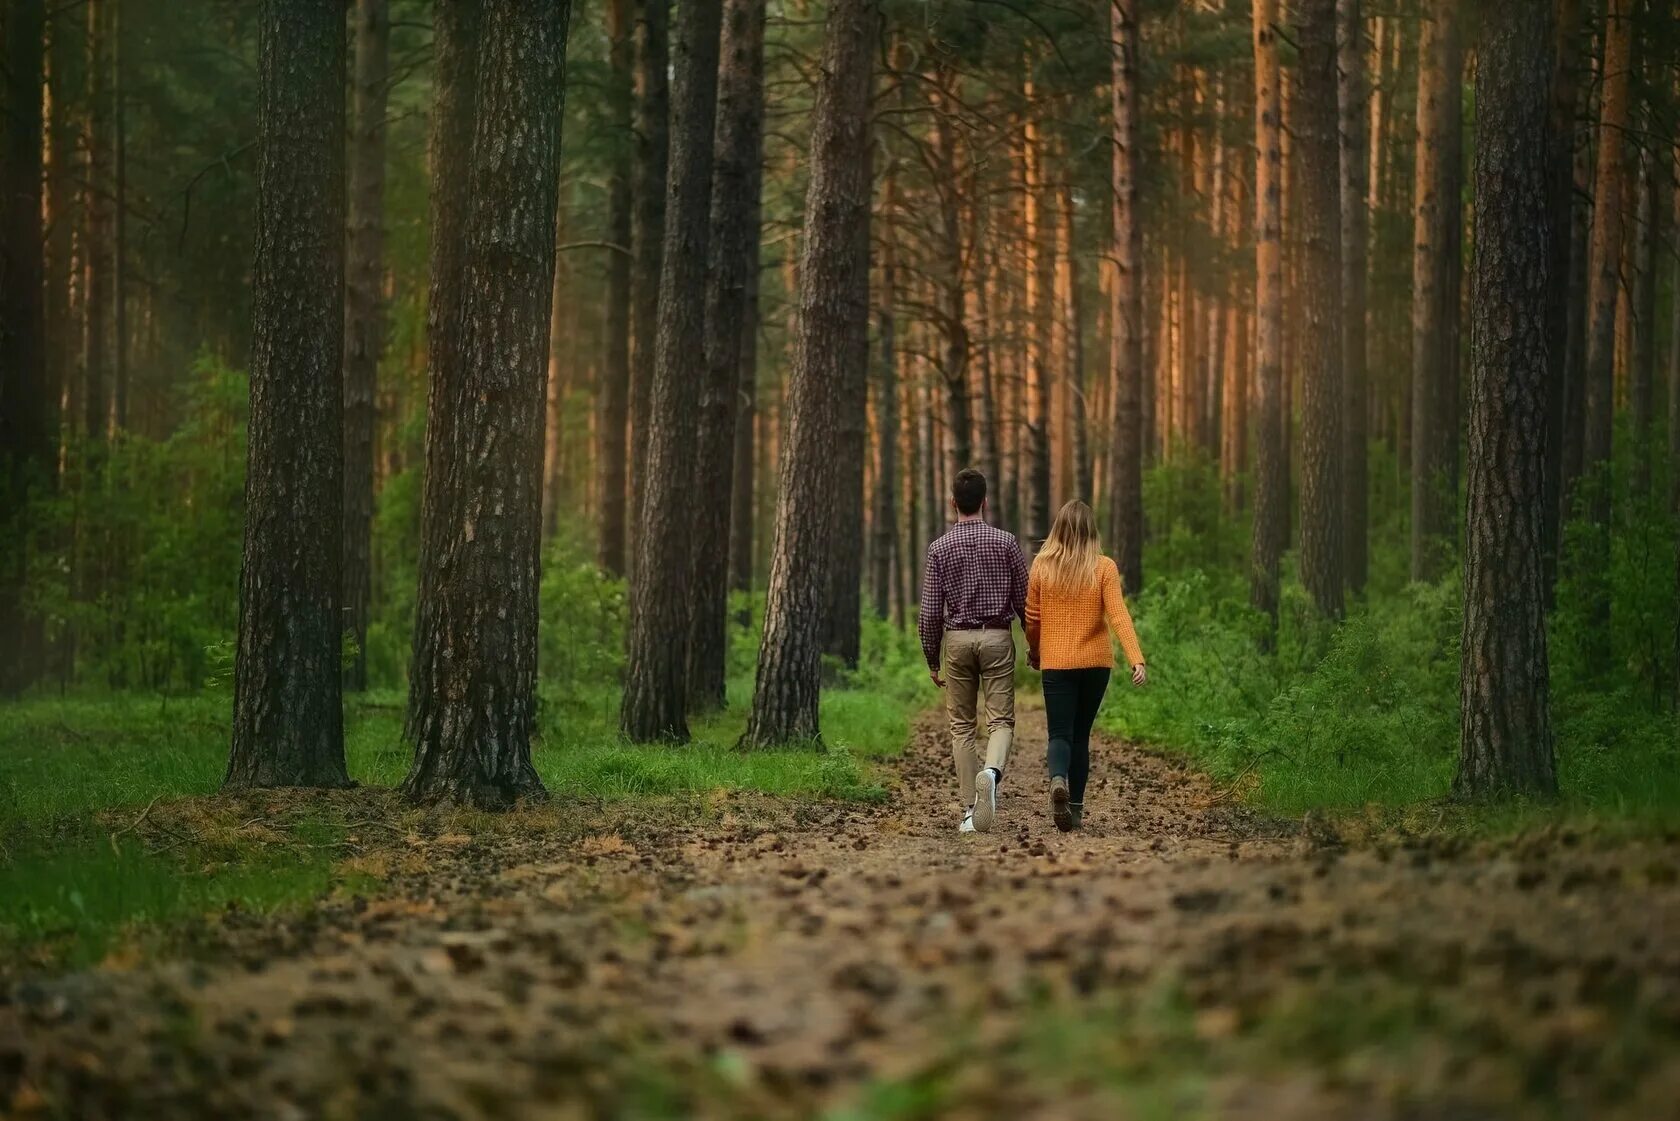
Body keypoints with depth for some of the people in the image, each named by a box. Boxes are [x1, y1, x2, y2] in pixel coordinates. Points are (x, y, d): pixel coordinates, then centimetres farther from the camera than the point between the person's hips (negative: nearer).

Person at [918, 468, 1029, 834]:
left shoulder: (940, 548, -1)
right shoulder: (1005, 542, -2)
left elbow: (929, 612, -2)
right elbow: (1024, 602, 1)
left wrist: (932, 661, 9)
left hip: (957, 639, 1)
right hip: (997, 638, -1)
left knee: (962, 727, 9)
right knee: (1001, 720, 2)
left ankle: (970, 810, 5)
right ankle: (991, 772, -30)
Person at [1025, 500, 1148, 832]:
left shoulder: (1042, 566, -4)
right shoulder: (1104, 568, -6)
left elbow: (1032, 617, 4)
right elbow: (1118, 616, -15)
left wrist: (1033, 651, 22)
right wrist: (1137, 660, -20)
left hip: (1056, 663, -1)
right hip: (1095, 663, 1)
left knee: (1060, 734, 0)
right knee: (1081, 734, 15)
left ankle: (1058, 780, -31)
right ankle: (1075, 807, 16)